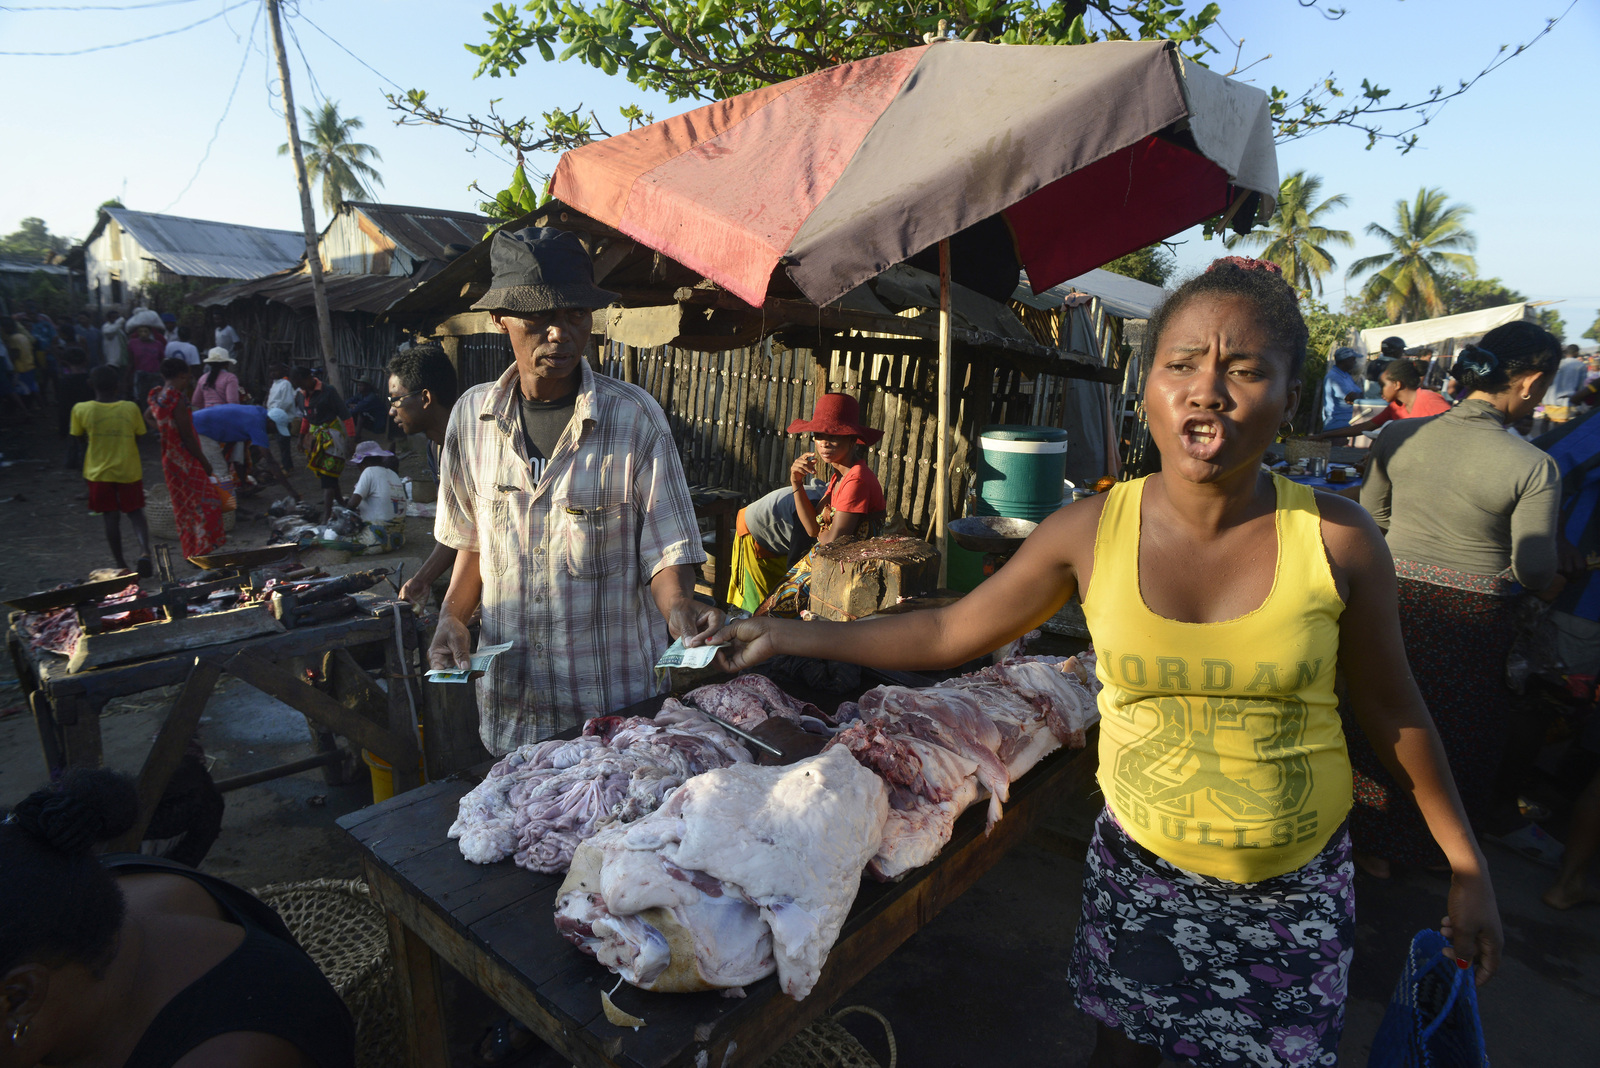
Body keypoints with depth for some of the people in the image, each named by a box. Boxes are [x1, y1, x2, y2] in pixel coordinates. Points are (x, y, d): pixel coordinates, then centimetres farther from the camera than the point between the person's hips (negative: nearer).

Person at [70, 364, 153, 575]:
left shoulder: (81, 410, -8)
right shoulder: (130, 408, -7)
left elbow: (79, 440, 3)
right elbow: (139, 438, 0)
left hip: (98, 473, 0)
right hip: (129, 471, 0)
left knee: (111, 518, 9)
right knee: (135, 513, 11)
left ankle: (121, 565, 14)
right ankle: (144, 550, -13)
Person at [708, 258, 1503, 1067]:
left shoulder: (1337, 539, -15)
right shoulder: (1091, 532, -14)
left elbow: (1392, 710, -1)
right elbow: (950, 633, -7)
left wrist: (1467, 866, 5)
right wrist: (789, 635, -6)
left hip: (1300, 887, 0)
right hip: (1139, 865, 0)